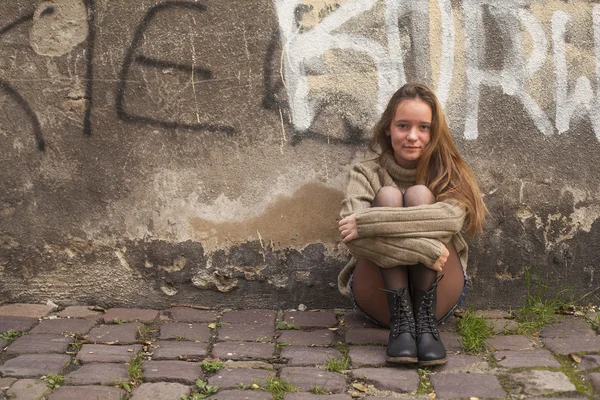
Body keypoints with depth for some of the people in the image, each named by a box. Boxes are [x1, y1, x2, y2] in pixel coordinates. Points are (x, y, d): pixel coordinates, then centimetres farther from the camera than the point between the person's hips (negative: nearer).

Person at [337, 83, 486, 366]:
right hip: (380, 299, 0)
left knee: (419, 195, -19)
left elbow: (452, 216, -23)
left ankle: (425, 320, -25)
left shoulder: (448, 174, 3)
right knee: (388, 196, -20)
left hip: (438, 298, 0)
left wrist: (367, 223, -28)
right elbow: (353, 237, -20)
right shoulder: (367, 174, 0)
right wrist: (425, 249, -30)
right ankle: (401, 321, -28)